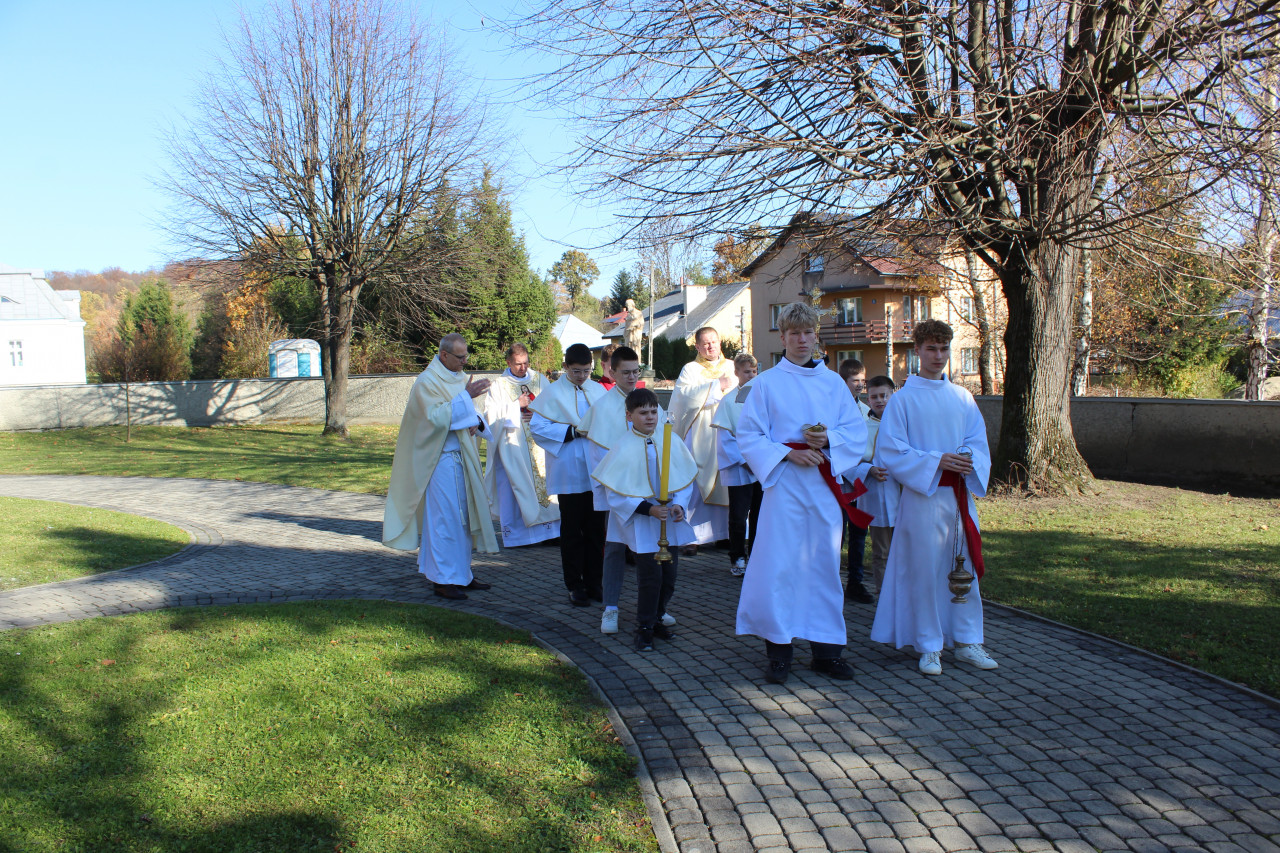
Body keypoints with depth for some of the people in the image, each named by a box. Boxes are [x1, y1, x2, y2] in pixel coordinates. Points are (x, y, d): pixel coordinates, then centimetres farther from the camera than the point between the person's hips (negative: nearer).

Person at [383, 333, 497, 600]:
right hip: (440, 459, -8)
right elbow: (436, 417, -23)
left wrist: (476, 422, -4)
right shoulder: (427, 382, -11)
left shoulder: (461, 378, 12)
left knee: (463, 515, 12)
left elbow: (470, 412, 19)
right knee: (444, 516, -5)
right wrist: (466, 396, -25)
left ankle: (461, 574, 21)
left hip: (463, 457, 8)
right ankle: (444, 580, 2)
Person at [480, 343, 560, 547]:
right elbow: (491, 414, -4)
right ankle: (514, 533, 3)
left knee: (544, 481, -2)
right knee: (516, 485, -4)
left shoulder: (539, 379, 11)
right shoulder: (498, 385, 3)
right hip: (512, 443, -3)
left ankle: (547, 528, 3)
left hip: (540, 443, 3)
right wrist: (516, 406, -10)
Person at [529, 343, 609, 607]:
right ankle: (574, 585, 14)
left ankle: (593, 582, 19)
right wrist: (571, 432, -16)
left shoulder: (598, 390, 7)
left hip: (596, 472, 4)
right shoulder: (553, 393, -4)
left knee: (595, 528, 8)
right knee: (572, 530, 5)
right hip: (569, 473, -3)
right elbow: (537, 426, -8)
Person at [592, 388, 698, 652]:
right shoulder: (623, 447, -12)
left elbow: (686, 478, 4)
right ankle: (644, 628, 9)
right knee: (650, 576, -7)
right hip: (641, 524, -4)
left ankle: (655, 618, 30)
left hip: (670, 522, 4)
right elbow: (615, 492, -12)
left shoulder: (671, 442, -2)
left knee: (669, 576, 9)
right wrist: (647, 509, -20)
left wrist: (680, 504, -13)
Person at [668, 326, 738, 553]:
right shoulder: (691, 369, 5)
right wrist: (717, 386, -15)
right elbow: (686, 394, -13)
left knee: (725, 487, 3)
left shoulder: (732, 368, 16)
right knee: (696, 486, -6)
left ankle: (723, 532, 13)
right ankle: (693, 536, -1)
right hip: (700, 438, -3)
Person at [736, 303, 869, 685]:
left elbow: (857, 432, 7)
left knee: (824, 564, 7)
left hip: (825, 484, 3)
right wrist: (788, 453, -15)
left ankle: (825, 647, 18)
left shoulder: (833, 382, 11)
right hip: (784, 483, -3)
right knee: (778, 565, -5)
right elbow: (748, 436, -2)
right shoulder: (766, 383, 2)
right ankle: (779, 649, 6)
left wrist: (828, 438, -12)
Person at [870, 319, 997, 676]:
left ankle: (966, 641, 20)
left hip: (960, 495, 4)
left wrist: (970, 460, -13)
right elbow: (890, 450, -8)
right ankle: (929, 646, 12)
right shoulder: (903, 399, -3)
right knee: (925, 570, 0)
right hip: (922, 495, -4)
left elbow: (978, 442, 10)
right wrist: (936, 462, -18)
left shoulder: (962, 398, 11)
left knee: (966, 567, 8)